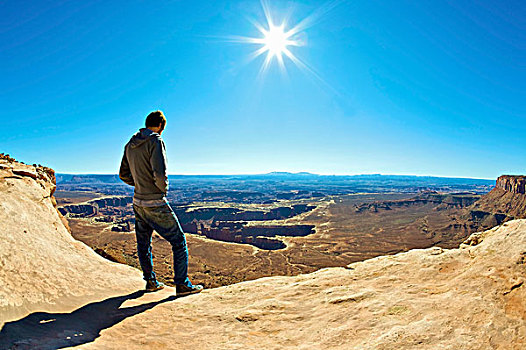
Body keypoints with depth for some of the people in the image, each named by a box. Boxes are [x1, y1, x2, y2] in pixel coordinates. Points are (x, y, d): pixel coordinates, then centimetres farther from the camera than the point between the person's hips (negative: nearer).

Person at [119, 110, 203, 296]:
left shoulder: (130, 145, 9)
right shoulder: (155, 141, -15)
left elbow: (123, 174, 16)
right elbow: (160, 174, -25)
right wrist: (164, 187, -7)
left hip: (138, 202, 8)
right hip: (155, 204, -8)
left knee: (143, 244, 18)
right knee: (179, 241, 3)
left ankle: (151, 282, 31)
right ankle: (182, 284, 7)